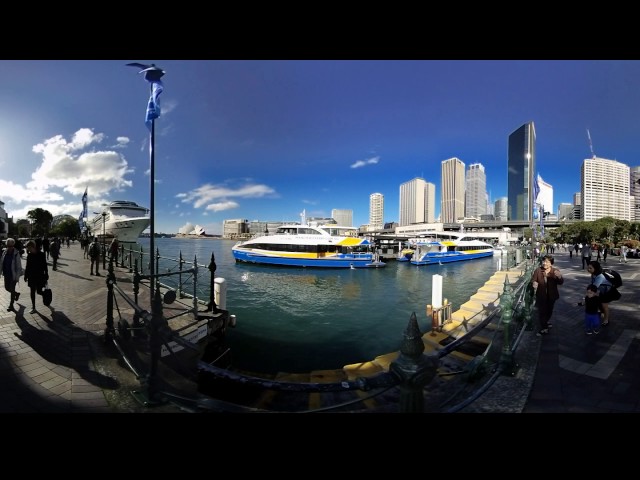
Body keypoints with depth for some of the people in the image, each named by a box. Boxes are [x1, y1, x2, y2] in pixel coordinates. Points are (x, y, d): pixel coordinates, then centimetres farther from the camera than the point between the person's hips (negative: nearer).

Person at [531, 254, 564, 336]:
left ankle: (546, 321, 48)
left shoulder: (555, 271, -11)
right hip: (541, 295, -1)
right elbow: (533, 280, -7)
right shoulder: (538, 270, -11)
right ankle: (544, 328, 11)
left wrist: (559, 277, -43)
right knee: (542, 312, -1)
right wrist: (534, 283, -31)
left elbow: (561, 282, -20)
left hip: (551, 296, 2)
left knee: (549, 311, 21)